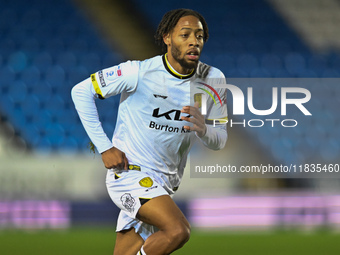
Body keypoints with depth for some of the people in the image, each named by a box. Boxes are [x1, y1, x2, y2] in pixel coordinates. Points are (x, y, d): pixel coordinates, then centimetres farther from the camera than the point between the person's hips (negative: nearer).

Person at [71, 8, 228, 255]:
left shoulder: (213, 80, 0)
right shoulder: (140, 73, -13)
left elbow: (220, 140, 4)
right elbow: (81, 91, -6)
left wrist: (203, 129, -21)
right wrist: (104, 147, -11)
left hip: (165, 184, 6)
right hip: (129, 172, -6)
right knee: (178, 230, -28)